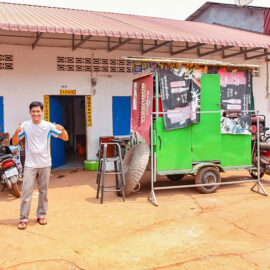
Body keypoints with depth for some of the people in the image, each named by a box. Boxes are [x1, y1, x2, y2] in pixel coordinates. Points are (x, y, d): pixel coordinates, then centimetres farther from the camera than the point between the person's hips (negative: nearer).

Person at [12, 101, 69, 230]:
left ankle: (41, 215, 24)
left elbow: (65, 138, 0)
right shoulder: (25, 126, -1)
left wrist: (62, 129, -21)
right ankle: (23, 219, 3)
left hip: (45, 164, 1)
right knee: (26, 191, -5)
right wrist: (17, 132, -18)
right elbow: (14, 143, 1)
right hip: (30, 164, -1)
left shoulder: (48, 126, -1)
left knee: (43, 191, 10)